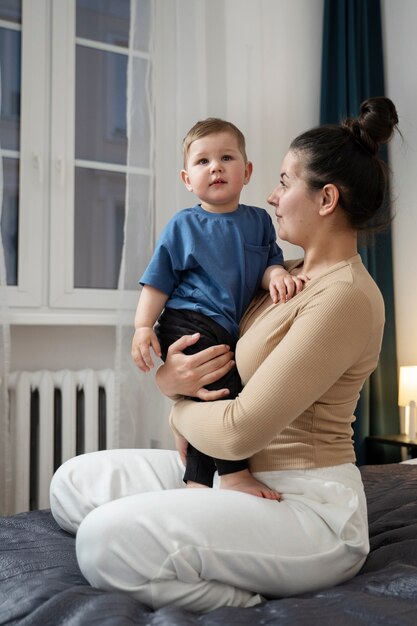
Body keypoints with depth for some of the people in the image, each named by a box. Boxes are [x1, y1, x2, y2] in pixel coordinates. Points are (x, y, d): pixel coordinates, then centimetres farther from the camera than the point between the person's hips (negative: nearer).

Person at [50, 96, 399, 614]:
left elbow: (239, 431, -23)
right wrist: (167, 376, -7)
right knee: (71, 484, 3)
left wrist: (181, 410, -2)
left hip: (307, 507, -9)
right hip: (234, 475, 9)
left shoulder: (345, 297, -20)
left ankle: (252, 603, -8)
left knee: (106, 540, -27)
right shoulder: (291, 275, 10)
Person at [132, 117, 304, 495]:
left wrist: (277, 275, -16)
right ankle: (233, 473, -16)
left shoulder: (258, 220, 12)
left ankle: (196, 481, 26)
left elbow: (270, 262, 8)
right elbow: (158, 281, 2)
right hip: (187, 321, -5)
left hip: (229, 331, 5)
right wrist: (143, 326, -8)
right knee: (225, 387, -25)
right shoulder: (183, 225, 2)